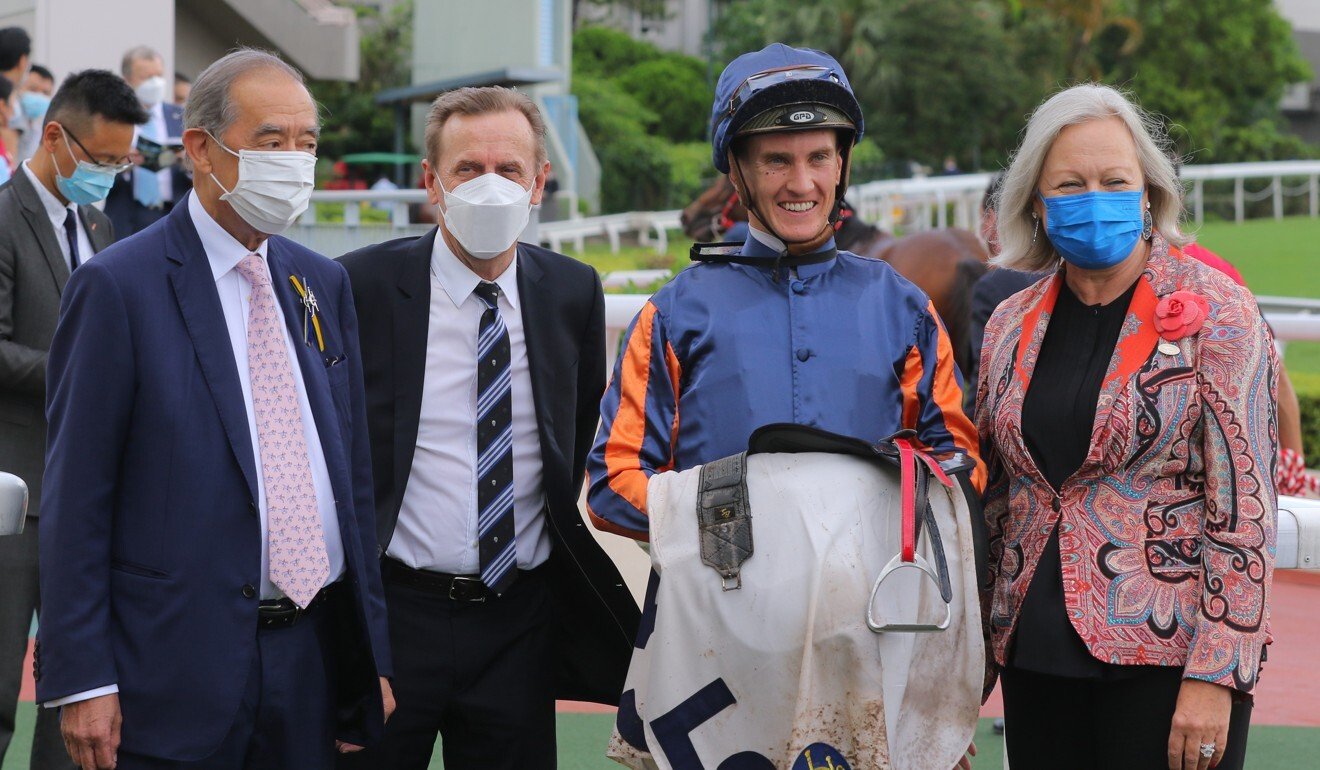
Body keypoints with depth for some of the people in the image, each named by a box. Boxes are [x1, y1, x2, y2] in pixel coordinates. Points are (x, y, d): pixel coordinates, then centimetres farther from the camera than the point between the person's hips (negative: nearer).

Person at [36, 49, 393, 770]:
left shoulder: (323, 285, 12)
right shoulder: (117, 285, -7)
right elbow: (75, 500, -8)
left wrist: (372, 656, 11)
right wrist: (82, 682, -12)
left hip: (312, 658, 6)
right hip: (174, 675, -5)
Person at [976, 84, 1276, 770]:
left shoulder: (1214, 312, -6)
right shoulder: (1013, 324, 8)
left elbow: (1244, 506, -10)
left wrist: (1214, 676, -16)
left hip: (1168, 654, -4)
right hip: (1033, 653, 5)